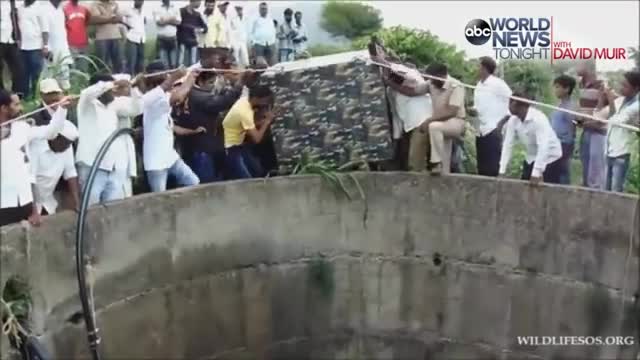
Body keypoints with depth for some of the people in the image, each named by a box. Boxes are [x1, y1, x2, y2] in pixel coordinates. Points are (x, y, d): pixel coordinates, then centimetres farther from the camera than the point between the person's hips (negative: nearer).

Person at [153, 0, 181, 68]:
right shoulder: (157, 9, 5)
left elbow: (178, 21, -1)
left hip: (173, 38, 2)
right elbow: (159, 22, -10)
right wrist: (171, 20, -2)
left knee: (174, 64, 1)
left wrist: (165, 20, -6)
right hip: (162, 39, -2)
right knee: (163, 64, -5)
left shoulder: (176, 9, 12)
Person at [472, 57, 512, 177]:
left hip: (493, 130, -8)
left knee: (492, 167, -7)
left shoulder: (497, 83, -8)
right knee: (482, 167, 10)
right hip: (481, 131, 8)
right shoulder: (479, 85, 14)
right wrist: (473, 109, 2)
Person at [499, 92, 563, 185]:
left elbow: (543, 147, -36)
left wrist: (536, 173, -41)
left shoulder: (538, 119, -30)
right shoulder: (513, 120, -11)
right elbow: (507, 144, -9)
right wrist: (502, 171, -15)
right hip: (531, 158, 6)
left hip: (550, 158, -6)